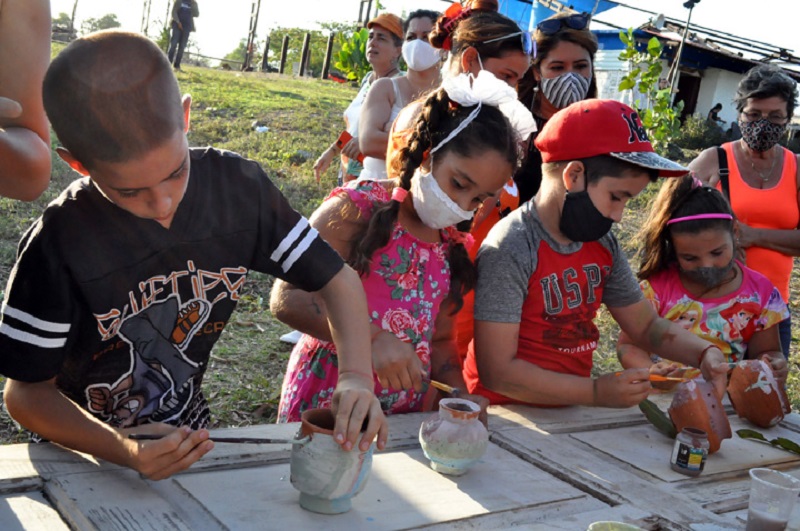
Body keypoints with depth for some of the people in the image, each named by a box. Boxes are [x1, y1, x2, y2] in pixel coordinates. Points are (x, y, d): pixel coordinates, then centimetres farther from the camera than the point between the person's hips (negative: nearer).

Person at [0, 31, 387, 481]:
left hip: (187, 435, 2)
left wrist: (357, 376, -21)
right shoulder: (60, 245, -21)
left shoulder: (237, 186, -12)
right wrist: (125, 450, -29)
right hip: (84, 451, -2)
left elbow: (336, 278, -4)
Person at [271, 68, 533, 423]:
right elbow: (287, 298, -16)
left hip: (404, 420, 5)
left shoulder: (454, 249, 9)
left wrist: (459, 395, -3)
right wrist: (373, 338, -27)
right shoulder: (359, 208, -9)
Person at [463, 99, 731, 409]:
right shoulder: (509, 250, -18)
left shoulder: (603, 245, 5)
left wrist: (704, 353, -2)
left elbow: (648, 327, 15)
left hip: (569, 413, 5)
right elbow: (497, 371, -20)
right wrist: (597, 393, -20)